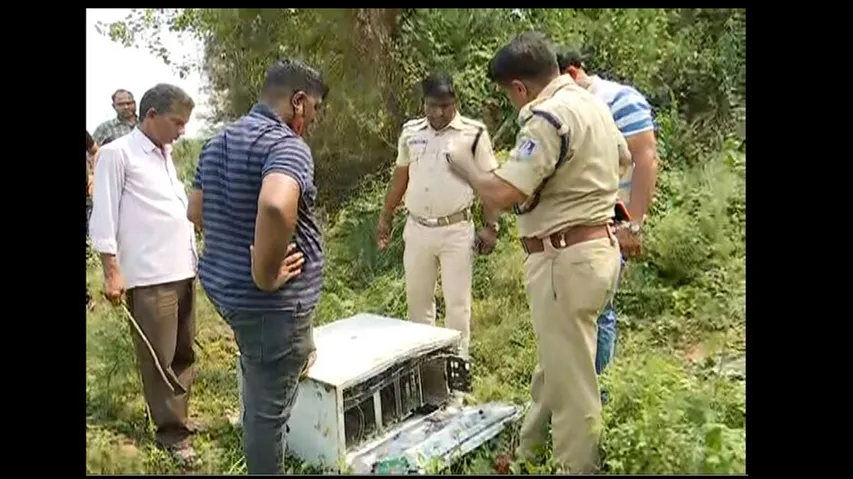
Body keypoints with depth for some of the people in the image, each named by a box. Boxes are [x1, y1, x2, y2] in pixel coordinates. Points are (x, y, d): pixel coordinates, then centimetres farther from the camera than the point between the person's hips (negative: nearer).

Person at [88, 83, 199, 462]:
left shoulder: (165, 155, 17)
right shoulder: (117, 153, -6)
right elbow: (103, 218, -9)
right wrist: (112, 272, -12)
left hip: (183, 271, 8)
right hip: (150, 277, -7)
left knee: (184, 354, 15)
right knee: (159, 360, 3)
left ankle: (178, 417, 29)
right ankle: (171, 432, 15)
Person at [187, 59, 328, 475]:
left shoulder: (219, 141, 9)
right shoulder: (287, 144, -21)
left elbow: (196, 211, 20)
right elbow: (276, 207, -43)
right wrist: (265, 275, -29)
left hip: (224, 285, 10)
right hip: (270, 302, -9)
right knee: (268, 408, 7)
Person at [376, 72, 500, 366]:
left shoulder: (473, 133, -6)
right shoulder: (410, 131, 7)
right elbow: (400, 177, 14)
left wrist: (490, 226, -10)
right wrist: (385, 218, 15)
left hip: (456, 231, -4)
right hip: (416, 229, 4)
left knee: (457, 302, 4)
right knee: (416, 298, 15)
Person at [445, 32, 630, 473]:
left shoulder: (549, 117, -20)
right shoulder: (592, 104, 11)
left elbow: (502, 194, -26)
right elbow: (622, 156, 28)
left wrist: (463, 169, -8)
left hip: (565, 259, -11)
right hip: (597, 245, 11)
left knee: (570, 379, 3)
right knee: (556, 365, 21)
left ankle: (575, 466, 20)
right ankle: (529, 454, 38)